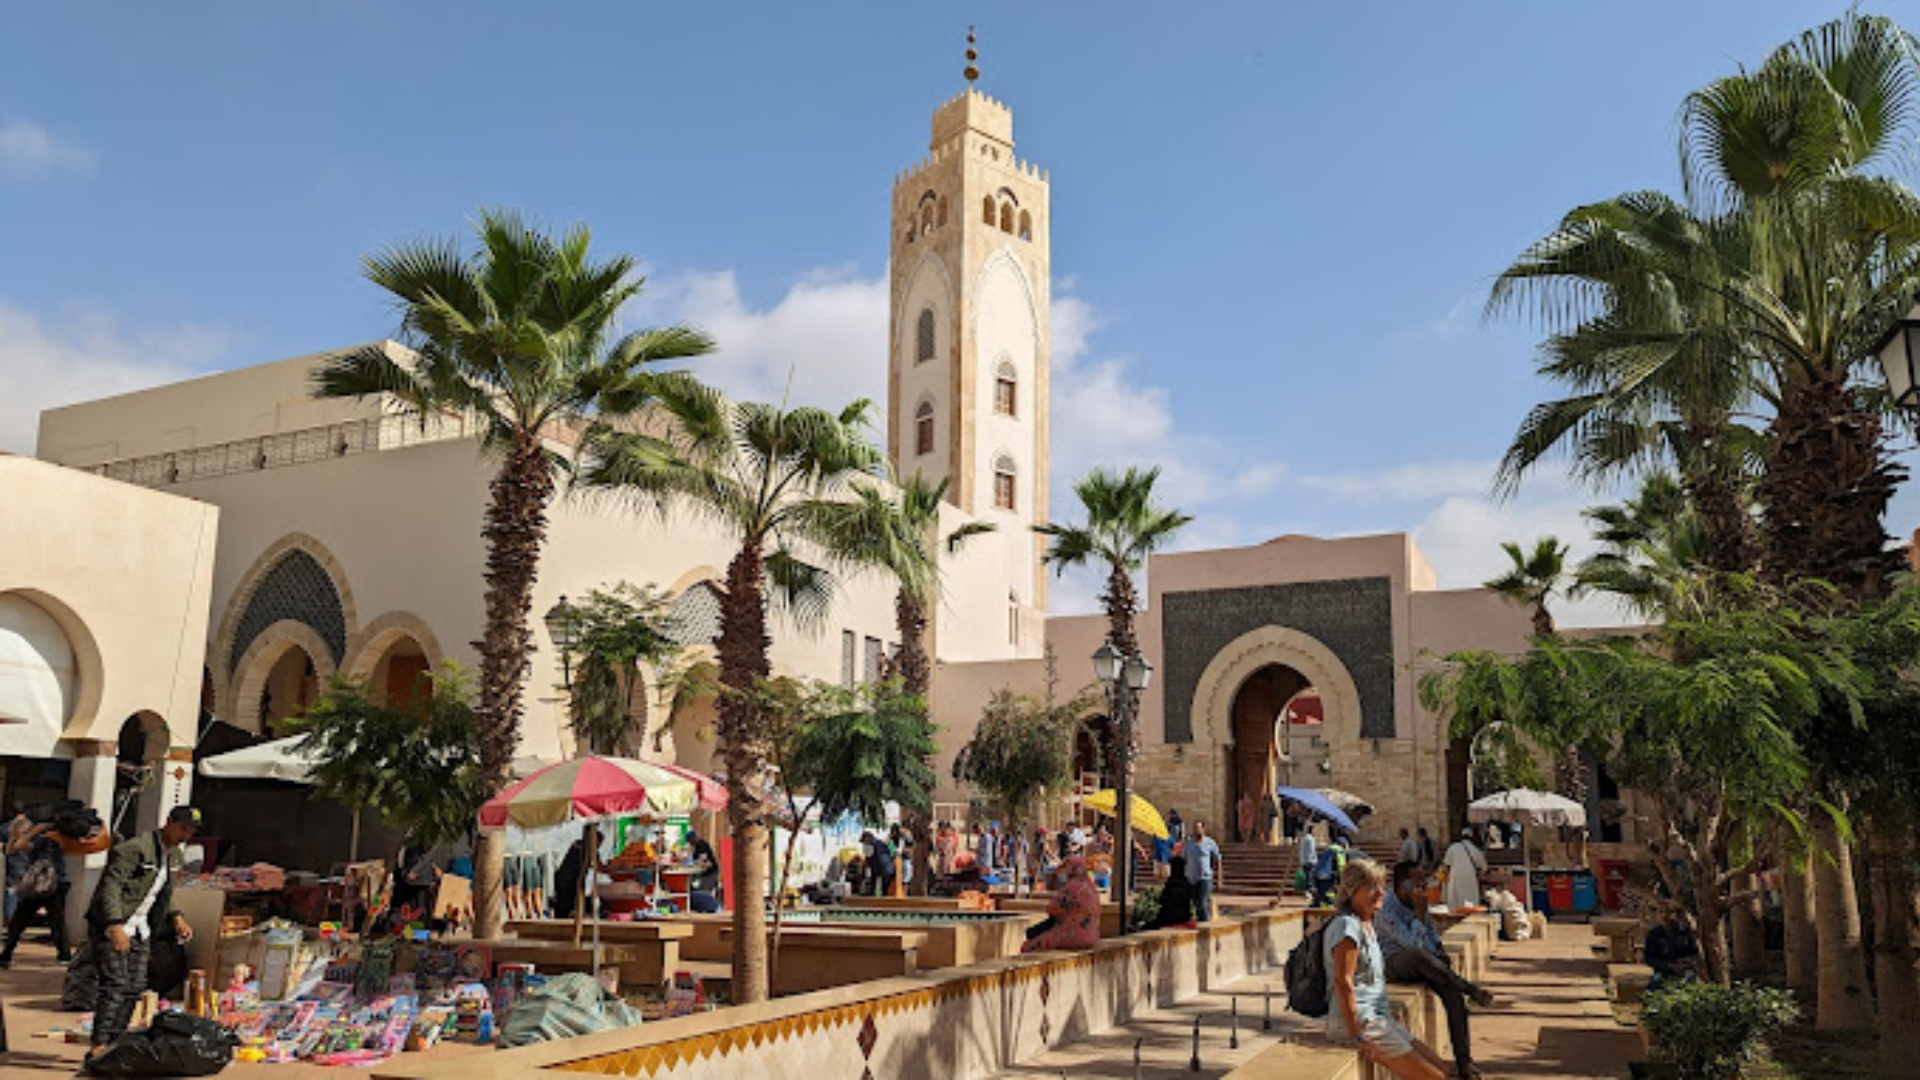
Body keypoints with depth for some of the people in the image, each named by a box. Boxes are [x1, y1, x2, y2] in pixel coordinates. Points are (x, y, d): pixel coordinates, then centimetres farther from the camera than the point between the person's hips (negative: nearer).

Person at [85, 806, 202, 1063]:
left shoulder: (174, 855, 10)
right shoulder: (134, 849, -19)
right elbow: (110, 887, -25)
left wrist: (176, 917, 10)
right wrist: (115, 927, -32)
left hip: (139, 930, 9)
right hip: (110, 928, -9)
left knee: (135, 988, 7)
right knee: (114, 986, -13)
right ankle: (98, 1049, -10)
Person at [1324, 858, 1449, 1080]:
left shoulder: (1367, 925, 15)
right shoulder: (1347, 926, -16)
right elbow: (1343, 984, -22)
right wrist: (1357, 1037, -23)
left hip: (1379, 1019, 10)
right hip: (1359, 1022, -10)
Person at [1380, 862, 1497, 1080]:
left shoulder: (1419, 902, 6)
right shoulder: (1386, 910, -19)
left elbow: (1433, 934, 22)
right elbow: (1414, 944, -28)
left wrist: (1440, 952, 3)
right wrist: (1419, 912, -28)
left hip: (1422, 964, 6)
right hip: (1393, 965, -6)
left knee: (1453, 992, -22)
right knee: (1416, 955, -40)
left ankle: (1464, 1062, -17)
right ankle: (1473, 992, -29)